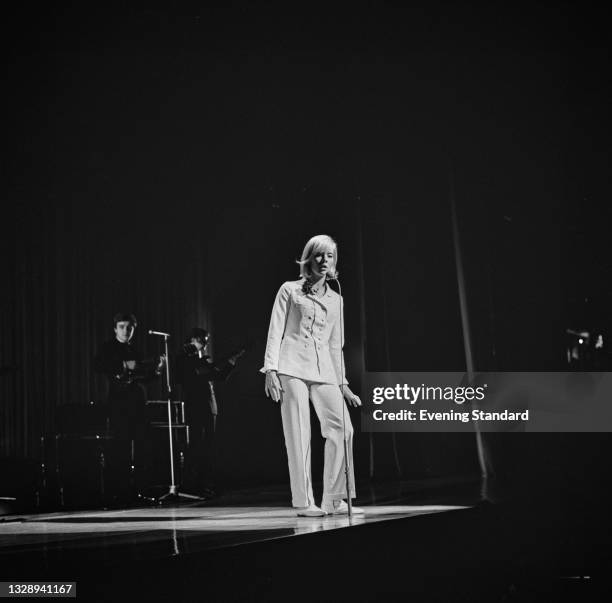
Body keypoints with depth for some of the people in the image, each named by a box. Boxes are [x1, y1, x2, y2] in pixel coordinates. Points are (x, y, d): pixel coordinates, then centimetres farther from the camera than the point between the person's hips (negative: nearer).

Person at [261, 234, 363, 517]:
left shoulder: (335, 300, 19)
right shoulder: (290, 290, 7)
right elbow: (275, 332, 2)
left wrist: (343, 383, 17)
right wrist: (271, 370, -8)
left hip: (323, 371, 4)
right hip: (292, 368, -4)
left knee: (342, 428, -8)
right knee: (299, 433, -8)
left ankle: (333, 499, 0)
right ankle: (304, 502, -4)